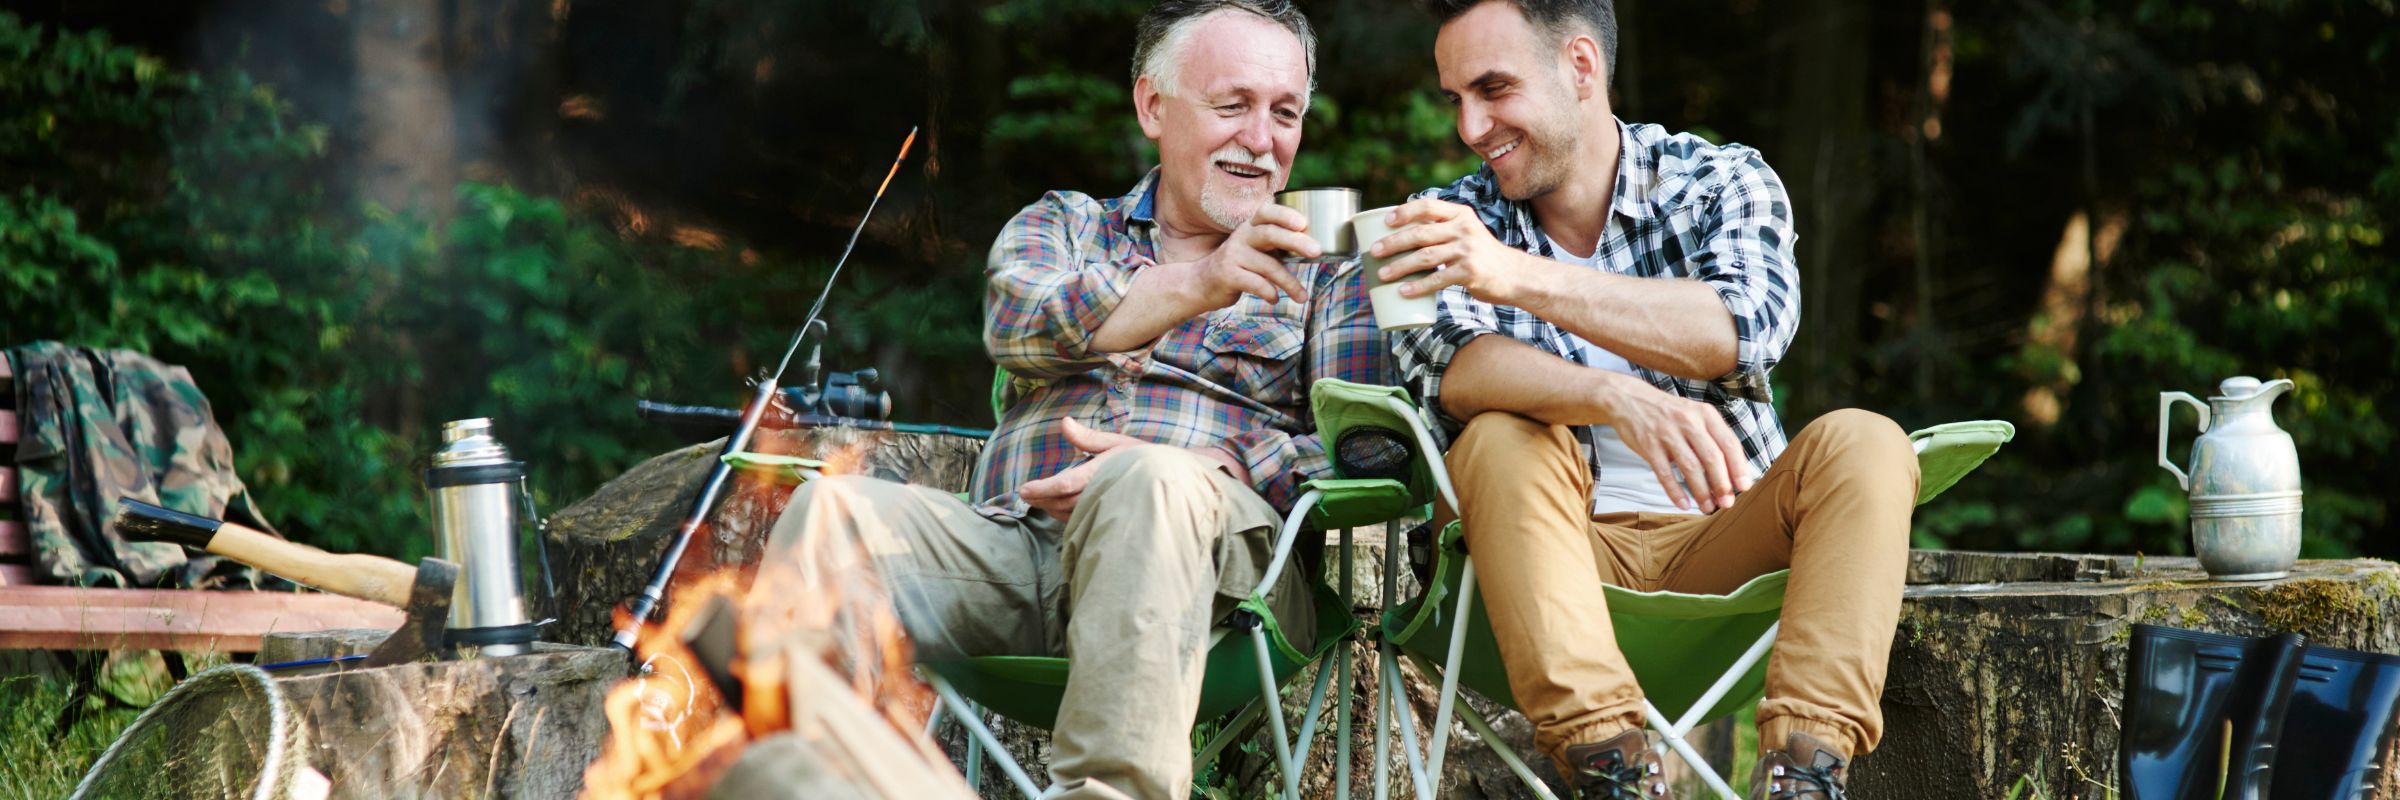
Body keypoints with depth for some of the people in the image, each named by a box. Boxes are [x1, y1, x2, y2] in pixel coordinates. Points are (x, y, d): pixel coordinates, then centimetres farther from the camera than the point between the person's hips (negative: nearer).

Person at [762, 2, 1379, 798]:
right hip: (1016, 541, 2)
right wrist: (1195, 284, -17)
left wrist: (1169, 471, -12)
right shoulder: (1062, 224, 25)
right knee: (833, 508, -25)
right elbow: (1017, 321, 0)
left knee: (1147, 484, -37)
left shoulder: (1326, 275, 20)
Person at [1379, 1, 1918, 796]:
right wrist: (1616, 397, -42)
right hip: (1561, 556, 0)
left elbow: (1749, 327, -23)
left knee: (1863, 444, -24)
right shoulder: (1451, 224, 1)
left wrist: (1521, 277, -35)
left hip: (1725, 539, 0)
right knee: (1501, 441, -28)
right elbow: (1449, 369, -21)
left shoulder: (1721, 183, 0)